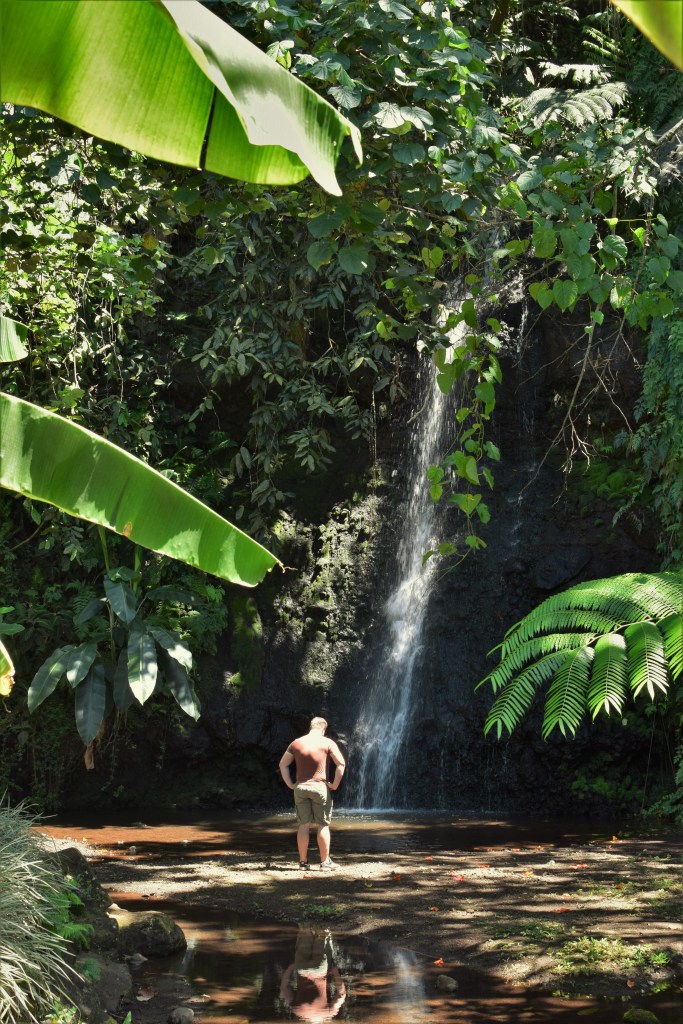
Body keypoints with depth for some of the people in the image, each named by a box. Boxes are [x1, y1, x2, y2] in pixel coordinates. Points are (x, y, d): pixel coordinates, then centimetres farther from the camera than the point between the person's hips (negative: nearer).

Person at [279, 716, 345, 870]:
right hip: (319, 787, -3)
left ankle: (303, 861, 12)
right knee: (323, 825, 4)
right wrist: (335, 784, -4)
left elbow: (283, 764, 10)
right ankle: (325, 862, 5)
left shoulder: (296, 743, 9)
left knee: (303, 825, 9)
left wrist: (290, 784, 11)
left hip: (300, 787, 3)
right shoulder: (327, 743, -1)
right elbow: (341, 763, -10)